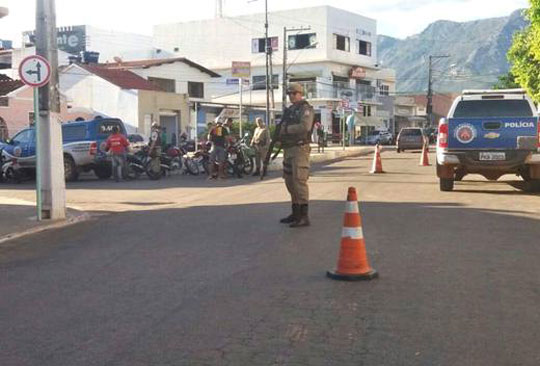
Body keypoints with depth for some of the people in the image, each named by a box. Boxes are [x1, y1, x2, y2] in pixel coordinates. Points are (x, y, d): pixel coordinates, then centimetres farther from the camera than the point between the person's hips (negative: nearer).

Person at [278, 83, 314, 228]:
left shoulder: (306, 109, -7)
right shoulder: (289, 110, 20)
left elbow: (305, 126, -23)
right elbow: (283, 127, 23)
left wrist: (287, 129, -13)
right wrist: (281, 132, -1)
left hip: (300, 148, -9)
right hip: (288, 149, 9)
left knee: (299, 180, -14)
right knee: (290, 181, 12)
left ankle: (304, 217, -13)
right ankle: (295, 213, 23)